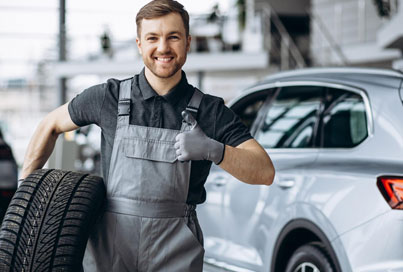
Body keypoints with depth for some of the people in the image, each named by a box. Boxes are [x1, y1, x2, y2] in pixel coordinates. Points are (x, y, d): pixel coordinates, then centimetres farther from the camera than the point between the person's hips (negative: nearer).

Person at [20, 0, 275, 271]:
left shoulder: (211, 111, 1)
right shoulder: (108, 97, 3)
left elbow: (266, 172, -7)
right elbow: (51, 126, 19)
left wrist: (213, 150, -24)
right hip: (111, 249, 1)